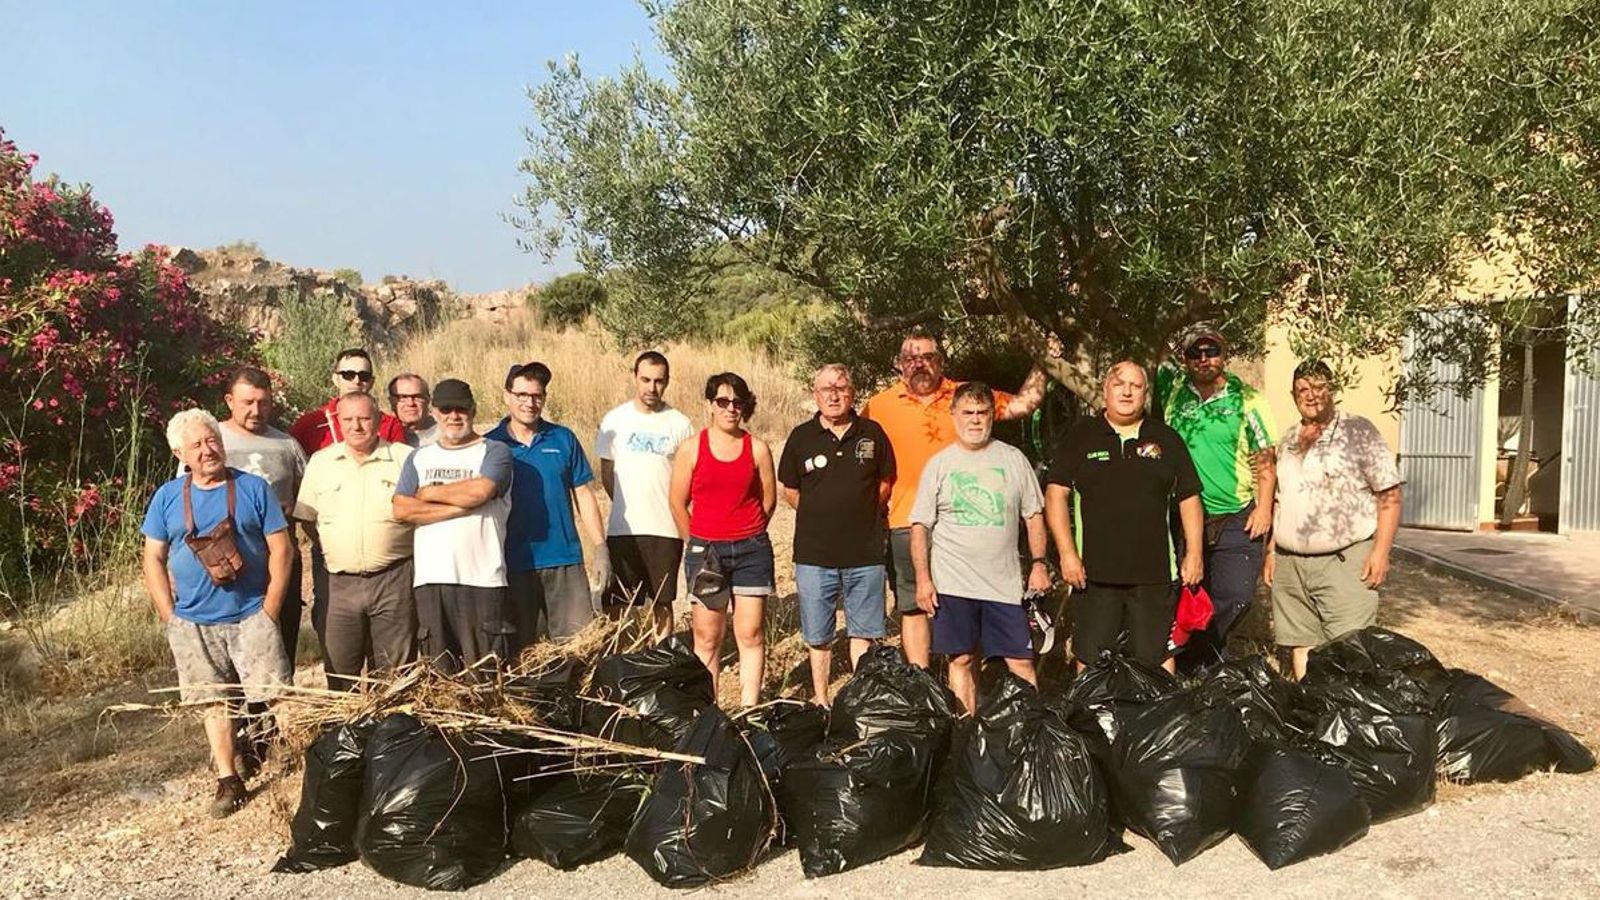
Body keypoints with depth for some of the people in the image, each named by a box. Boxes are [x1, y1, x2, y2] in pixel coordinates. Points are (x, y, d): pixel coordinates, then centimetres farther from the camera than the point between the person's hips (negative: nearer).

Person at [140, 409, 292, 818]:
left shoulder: (254, 488, -2)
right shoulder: (168, 497, 4)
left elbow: (280, 549, -2)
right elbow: (154, 560, 7)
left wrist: (269, 612, -6)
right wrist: (171, 618, 0)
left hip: (251, 617, -2)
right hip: (194, 623, 2)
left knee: (278, 697, -5)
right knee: (216, 702, 10)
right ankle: (228, 780, 20)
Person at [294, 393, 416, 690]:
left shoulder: (405, 458, 2)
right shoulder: (320, 462, 10)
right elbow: (307, 518, 16)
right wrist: (330, 549, 7)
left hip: (393, 579, -2)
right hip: (340, 583, 2)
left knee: (393, 672, 4)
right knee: (340, 673, 7)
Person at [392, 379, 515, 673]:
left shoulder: (494, 452, 7)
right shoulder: (418, 458, 18)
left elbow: (480, 490, -13)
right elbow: (401, 509, 2)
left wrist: (429, 493, 2)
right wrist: (462, 506, -6)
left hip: (483, 579, -3)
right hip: (430, 580, 3)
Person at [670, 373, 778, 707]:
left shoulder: (758, 448, 1)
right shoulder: (691, 449, -1)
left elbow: (768, 500, 10)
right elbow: (678, 503, 5)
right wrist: (698, 544, 11)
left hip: (752, 550, 1)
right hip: (705, 550, -1)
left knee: (751, 635, 2)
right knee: (706, 638, 4)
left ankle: (749, 713, 10)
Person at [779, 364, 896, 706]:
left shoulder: (872, 433, 3)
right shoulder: (801, 437, 1)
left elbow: (885, 485, 13)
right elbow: (790, 491, 9)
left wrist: (860, 515, 8)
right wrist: (822, 516, 7)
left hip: (865, 552, 0)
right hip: (814, 553, 0)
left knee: (863, 632, 10)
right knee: (818, 636, 9)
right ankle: (820, 701, 23)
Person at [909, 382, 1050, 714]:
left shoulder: (1013, 459, 7)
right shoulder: (938, 464, 4)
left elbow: (1033, 515, 11)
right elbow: (920, 526, 3)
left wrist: (1038, 563, 2)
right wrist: (923, 578, -5)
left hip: (1005, 583, 1)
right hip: (953, 583, 0)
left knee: (1021, 662, 1)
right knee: (962, 661, 6)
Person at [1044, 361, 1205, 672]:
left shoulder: (1166, 439, 11)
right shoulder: (1080, 436, 6)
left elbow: (1189, 498, 13)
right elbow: (1056, 495, 2)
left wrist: (1194, 553, 5)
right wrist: (1067, 553, -7)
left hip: (1154, 573, 1)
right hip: (1094, 573, -1)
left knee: (1159, 661, 5)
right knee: (1091, 664, 1)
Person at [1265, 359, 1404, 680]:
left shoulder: (1358, 431, -1)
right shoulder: (1287, 441, 16)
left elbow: (1390, 495, -5)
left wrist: (1381, 551, -13)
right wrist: (1271, 551, 15)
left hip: (1345, 561, -5)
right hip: (1289, 565, 6)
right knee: (1299, 644, 9)